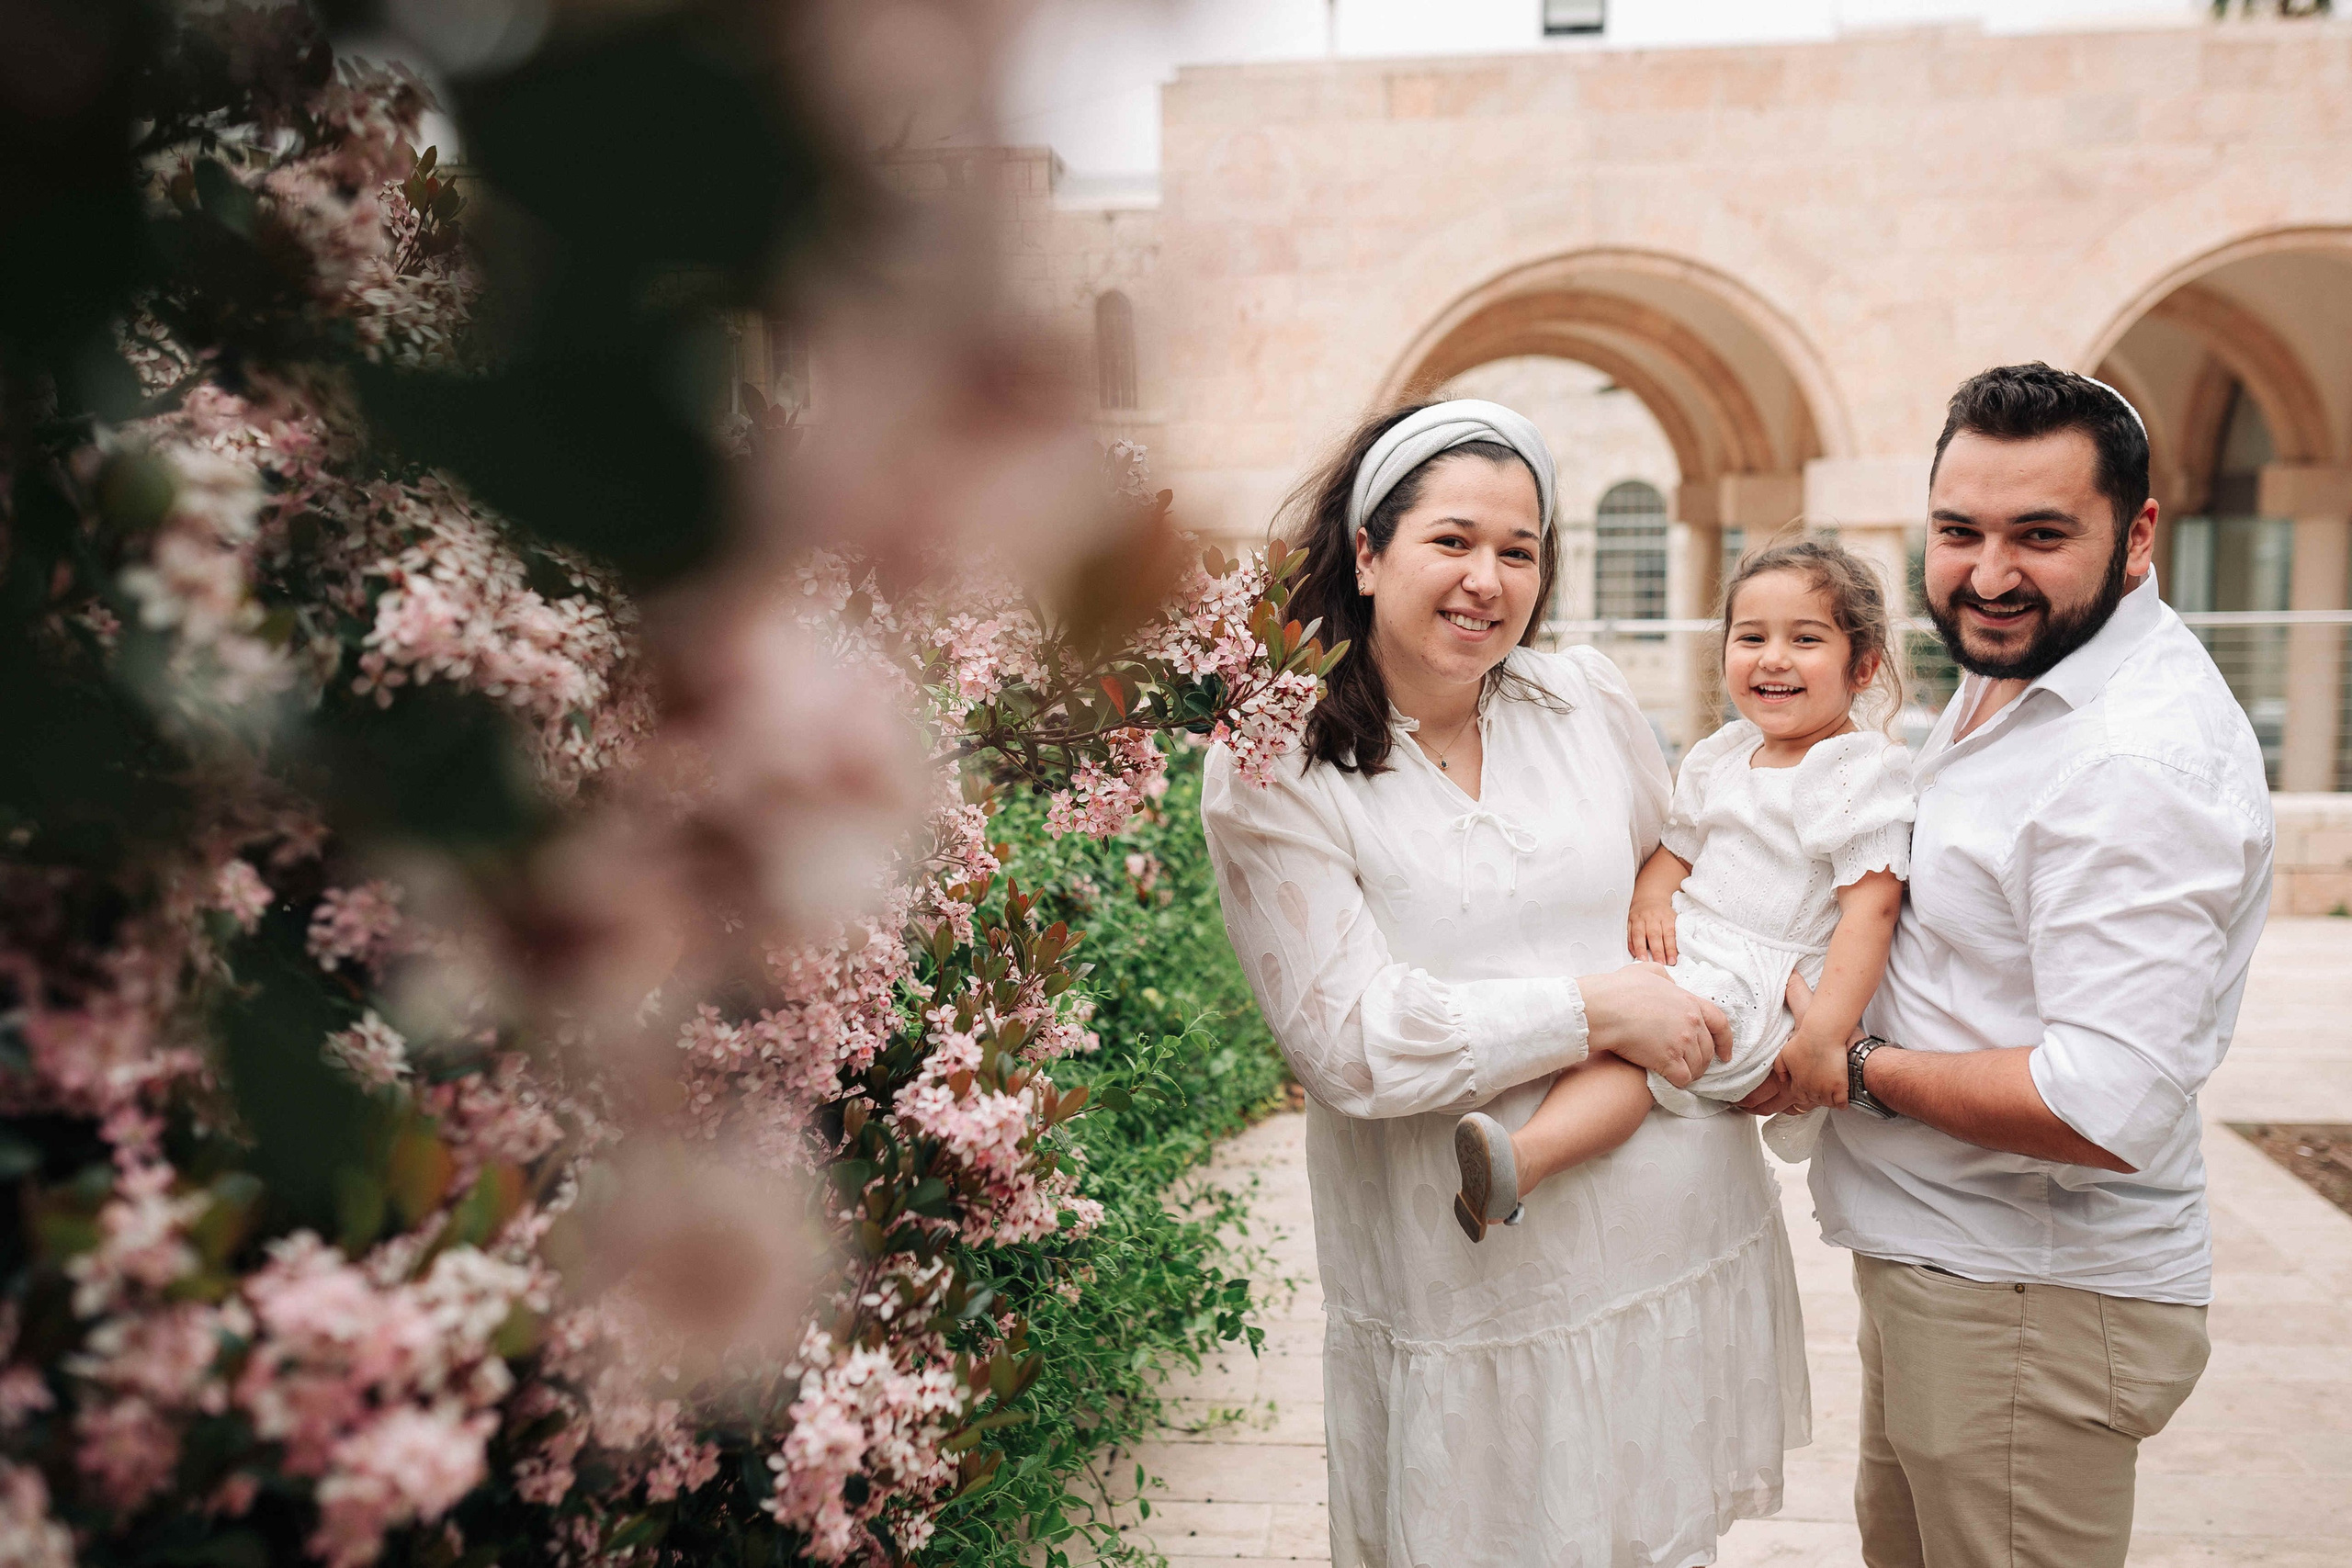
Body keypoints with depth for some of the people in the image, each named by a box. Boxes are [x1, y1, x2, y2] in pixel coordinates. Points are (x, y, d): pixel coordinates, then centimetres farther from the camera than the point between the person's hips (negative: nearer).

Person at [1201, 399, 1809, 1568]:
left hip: (1687, 1230, 4)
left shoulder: (1587, 701, 3)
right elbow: (1350, 1043, -17)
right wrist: (1594, 1010, -17)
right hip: (1470, 1286, -4)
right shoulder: (1273, 774, -11)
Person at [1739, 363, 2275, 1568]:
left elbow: (2110, 1111, -32)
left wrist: (1855, 1071, -19)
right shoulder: (2005, 678, 7)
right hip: (1932, 1257, 10)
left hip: (2035, 1307, -10)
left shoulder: (2142, 763, -26)